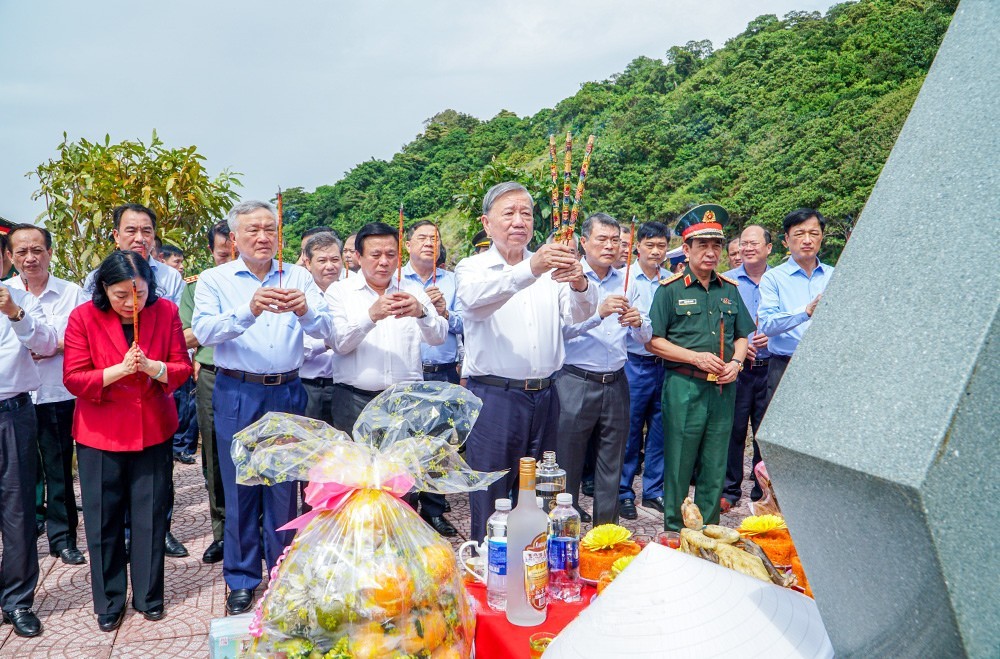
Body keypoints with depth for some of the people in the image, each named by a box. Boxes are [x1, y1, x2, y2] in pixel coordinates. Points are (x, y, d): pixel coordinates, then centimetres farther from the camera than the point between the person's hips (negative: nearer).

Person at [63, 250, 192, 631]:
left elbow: (182, 368, -4)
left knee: (151, 516, 7)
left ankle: (148, 596, 25)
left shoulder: (166, 312, -5)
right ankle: (109, 602, 25)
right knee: (104, 520, 8)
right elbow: (73, 379, -10)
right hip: (100, 433, -1)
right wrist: (120, 369, -25)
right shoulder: (83, 318, -9)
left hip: (153, 430, 1)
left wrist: (151, 366, -24)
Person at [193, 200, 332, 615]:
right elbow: (203, 331, -15)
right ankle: (241, 580, 23)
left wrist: (304, 310, -29)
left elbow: (325, 329, -7)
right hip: (237, 394, -1)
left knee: (285, 486, 10)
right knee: (239, 488, 7)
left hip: (287, 392, 2)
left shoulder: (297, 277, 6)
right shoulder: (215, 279, 2)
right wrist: (249, 310, -31)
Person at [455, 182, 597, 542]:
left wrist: (580, 284, -30)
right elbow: (476, 299, -24)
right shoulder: (472, 268, 0)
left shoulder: (551, 268, 9)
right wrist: (531, 268, -40)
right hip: (494, 395, -4)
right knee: (491, 498, 2)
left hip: (545, 395, 4)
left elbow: (578, 314, -6)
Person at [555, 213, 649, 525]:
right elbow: (560, 329, -15)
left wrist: (638, 323, -10)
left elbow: (645, 337, 11)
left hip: (615, 384, 5)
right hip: (576, 382, -4)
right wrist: (599, 313, -25)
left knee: (611, 468, 13)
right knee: (567, 465, 4)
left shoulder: (626, 282, 11)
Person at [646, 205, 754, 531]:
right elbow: (653, 342, -5)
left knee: (715, 466, 11)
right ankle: (674, 530, 17)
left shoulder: (729, 289, 12)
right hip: (684, 386, -4)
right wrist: (696, 358, -13)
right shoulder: (670, 290, -3)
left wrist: (736, 362, -2)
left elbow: (742, 335, 18)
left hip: (724, 390, 4)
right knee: (678, 464, 2)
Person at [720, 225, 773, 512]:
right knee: (733, 430, 2)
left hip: (770, 368, 1)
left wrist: (771, 337, -11)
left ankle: (763, 491, 20)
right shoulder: (726, 281, 4)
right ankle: (729, 490, 15)